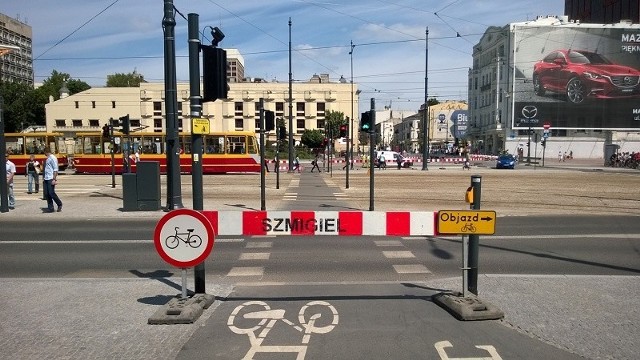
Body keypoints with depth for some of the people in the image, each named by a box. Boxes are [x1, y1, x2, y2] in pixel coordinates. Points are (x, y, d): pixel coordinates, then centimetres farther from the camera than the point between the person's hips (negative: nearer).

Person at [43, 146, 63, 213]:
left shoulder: (53, 158, -10)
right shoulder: (48, 158, 17)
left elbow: (55, 170, -15)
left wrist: (54, 179, -19)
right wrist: (44, 178, 16)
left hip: (51, 179, -9)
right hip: (46, 179, 9)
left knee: (51, 193, -8)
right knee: (47, 194, 6)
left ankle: (59, 204, 9)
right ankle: (50, 208, 11)